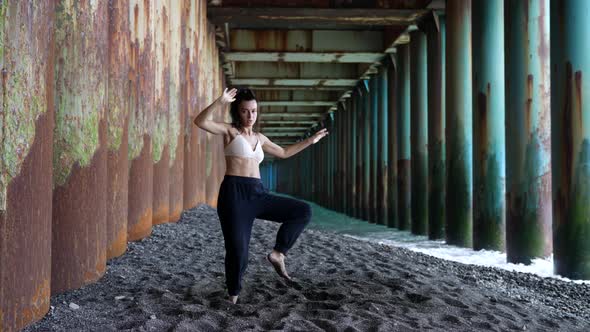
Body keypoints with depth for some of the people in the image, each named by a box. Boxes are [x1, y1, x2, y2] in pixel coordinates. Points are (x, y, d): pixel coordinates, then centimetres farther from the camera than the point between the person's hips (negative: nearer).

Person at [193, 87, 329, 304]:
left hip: (258, 194, 6)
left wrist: (309, 141, 34)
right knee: (238, 250, -7)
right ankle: (234, 295, 16)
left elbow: (283, 153, 35)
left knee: (303, 211, -2)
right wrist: (220, 102, -29)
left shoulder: (259, 138, 20)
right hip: (234, 194, -6)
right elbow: (200, 122, -15)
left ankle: (278, 253, 3)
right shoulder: (230, 131, 3)